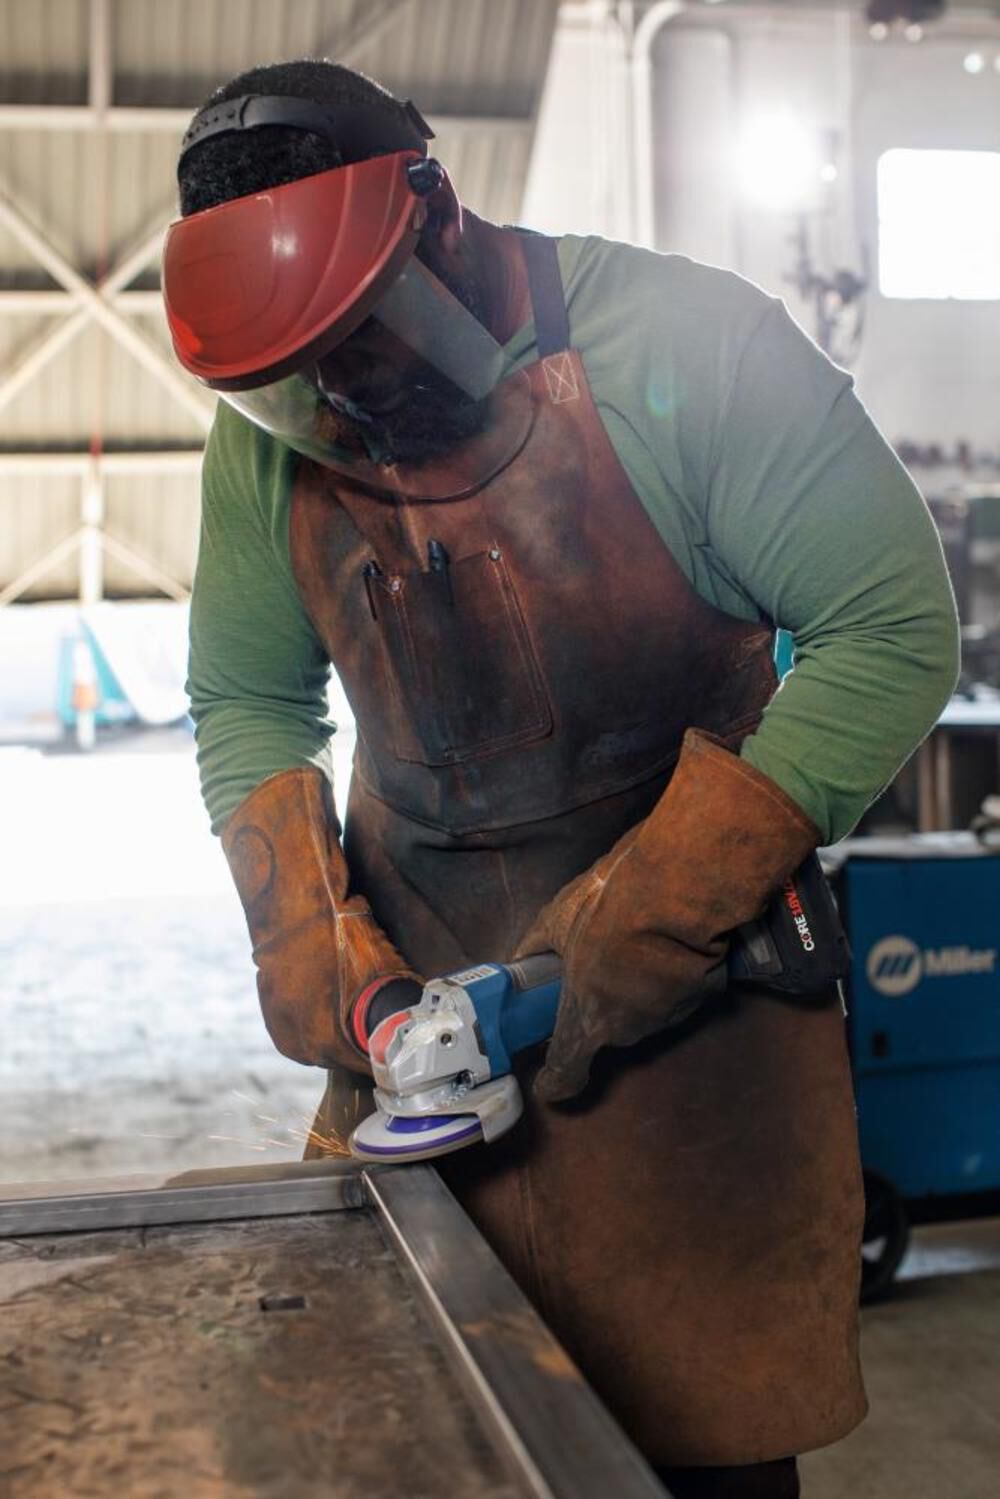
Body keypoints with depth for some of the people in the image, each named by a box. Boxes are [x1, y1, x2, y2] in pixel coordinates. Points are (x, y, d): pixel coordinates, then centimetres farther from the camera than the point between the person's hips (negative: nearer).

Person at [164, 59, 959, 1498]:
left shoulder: (677, 344, -17)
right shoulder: (267, 437, -2)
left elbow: (895, 630, -17)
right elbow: (244, 701, 7)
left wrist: (666, 905, -21)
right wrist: (305, 932, -8)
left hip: (696, 966, -3)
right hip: (416, 965, 4)